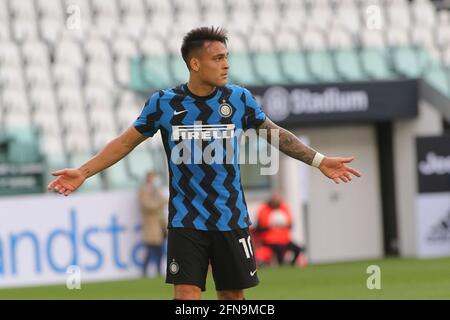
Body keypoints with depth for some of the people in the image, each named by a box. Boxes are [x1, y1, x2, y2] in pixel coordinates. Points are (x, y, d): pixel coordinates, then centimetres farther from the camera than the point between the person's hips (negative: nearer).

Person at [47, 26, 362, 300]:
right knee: (186, 296, -10)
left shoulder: (239, 98, 0)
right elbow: (126, 142, 5)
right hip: (186, 222, -2)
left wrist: (319, 160, 9)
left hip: (231, 220, 2)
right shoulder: (163, 103, -4)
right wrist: (83, 172, -3)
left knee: (233, 295, 8)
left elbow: (275, 134, 12)